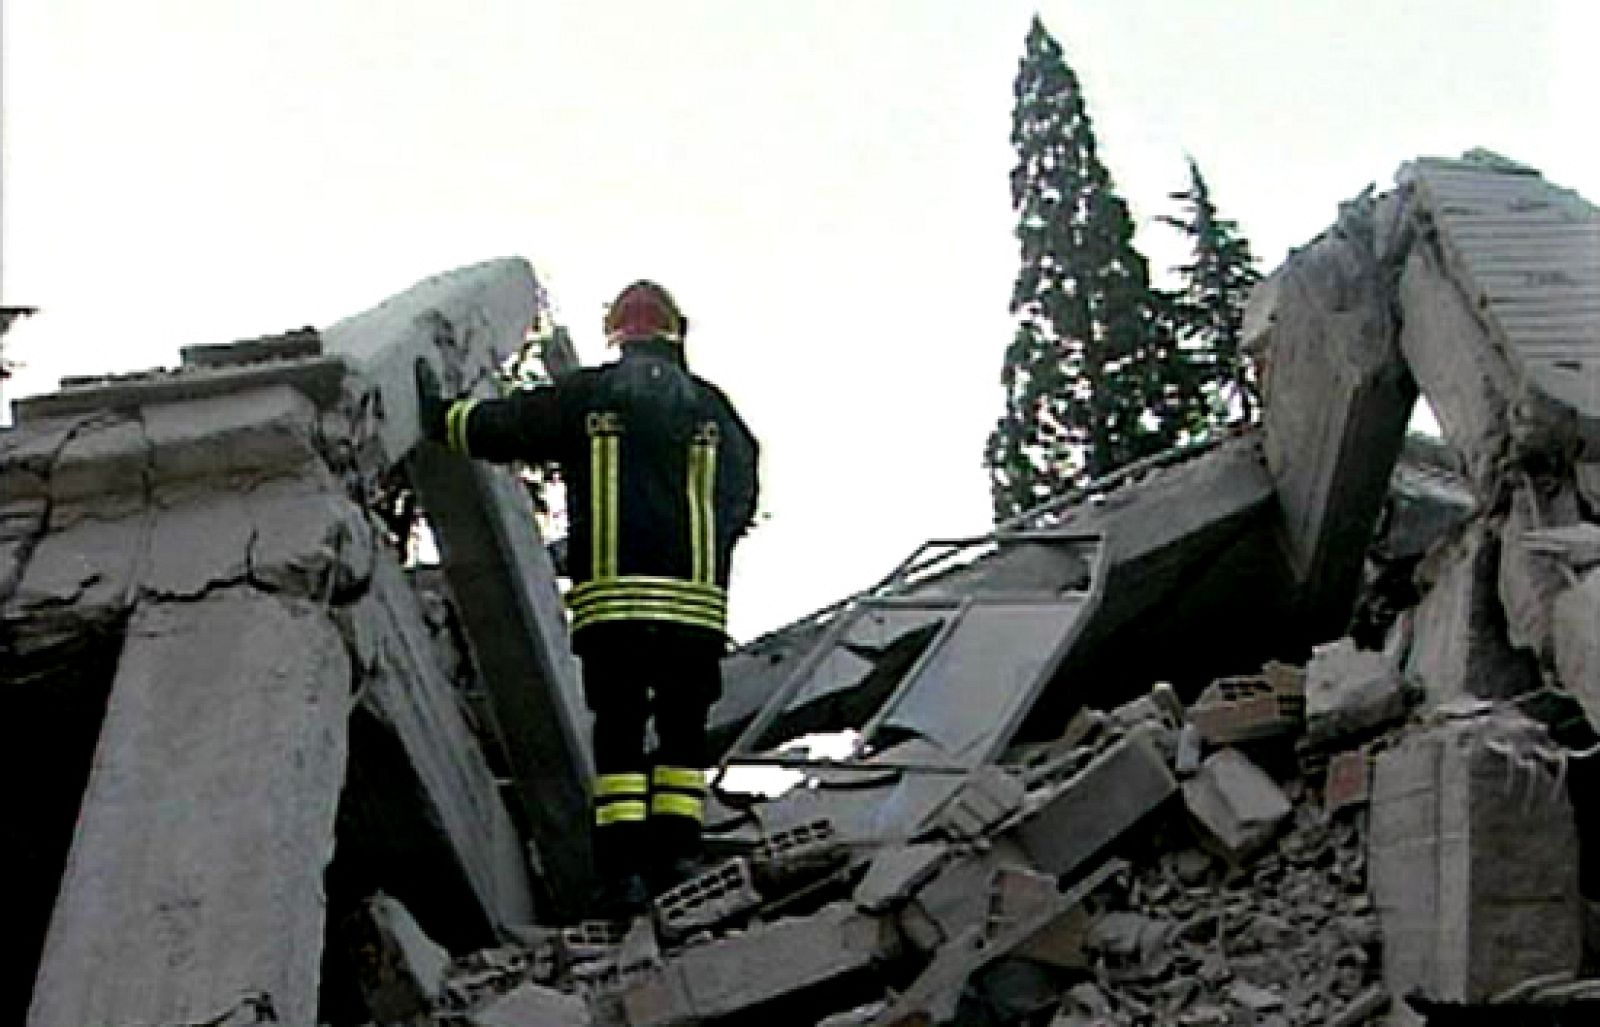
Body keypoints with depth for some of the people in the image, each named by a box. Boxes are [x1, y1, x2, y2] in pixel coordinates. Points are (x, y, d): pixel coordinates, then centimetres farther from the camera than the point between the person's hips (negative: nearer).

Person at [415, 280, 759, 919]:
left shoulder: (585, 396, 4)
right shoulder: (711, 406, 9)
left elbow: (494, 426, 10)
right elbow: (742, 497, 16)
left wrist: (437, 412, 26)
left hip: (609, 601, -1)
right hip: (695, 602, 1)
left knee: (617, 731, 4)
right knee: (683, 730, 12)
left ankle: (621, 866, -2)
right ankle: (677, 850, 7)